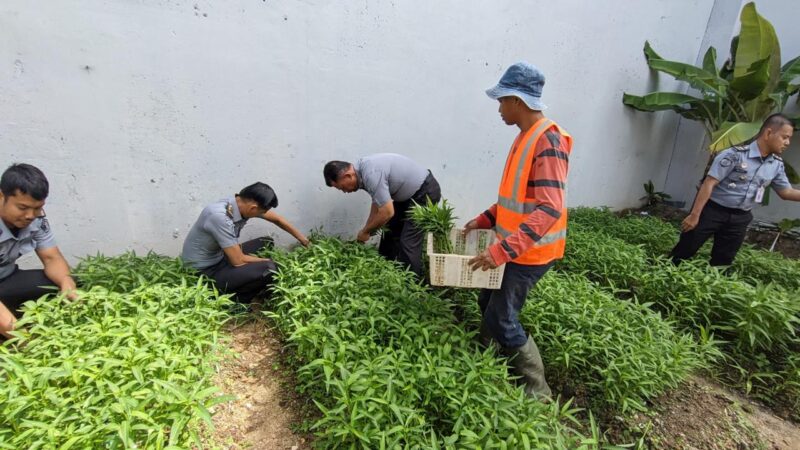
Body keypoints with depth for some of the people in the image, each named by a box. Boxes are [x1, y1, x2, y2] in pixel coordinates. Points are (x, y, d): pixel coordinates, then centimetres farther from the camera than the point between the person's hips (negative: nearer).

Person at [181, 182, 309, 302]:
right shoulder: (219, 217, -33)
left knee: (266, 243, 14)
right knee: (268, 269, -25)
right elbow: (238, 261, -27)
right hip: (204, 272, -9)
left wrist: (301, 237, 16)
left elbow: (276, 219, 9)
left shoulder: (241, 203, -8)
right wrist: (269, 262, -11)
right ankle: (233, 299, 0)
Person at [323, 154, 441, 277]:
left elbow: (387, 212, -28)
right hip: (410, 193, 10)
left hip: (425, 191, -10)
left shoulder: (371, 174, -30)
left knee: (408, 241, -12)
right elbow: (378, 201, 12)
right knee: (390, 231, 15)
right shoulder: (362, 169, 0)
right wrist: (367, 230, 10)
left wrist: (366, 231, -12)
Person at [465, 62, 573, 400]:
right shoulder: (525, 137, 10)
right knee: (488, 303, 19)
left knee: (502, 321, -2)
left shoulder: (548, 141, -20)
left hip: (530, 253, -9)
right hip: (514, 247, 9)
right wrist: (484, 220, 9)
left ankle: (537, 391, 18)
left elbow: (549, 209, -30)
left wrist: (501, 250, -34)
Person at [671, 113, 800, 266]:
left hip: (740, 218, 6)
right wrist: (694, 215, -22)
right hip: (713, 210, -6)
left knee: (722, 261, 14)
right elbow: (709, 183, -19)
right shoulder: (735, 154, -17)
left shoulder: (777, 165, 5)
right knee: (684, 251, -2)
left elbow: (786, 192, 17)